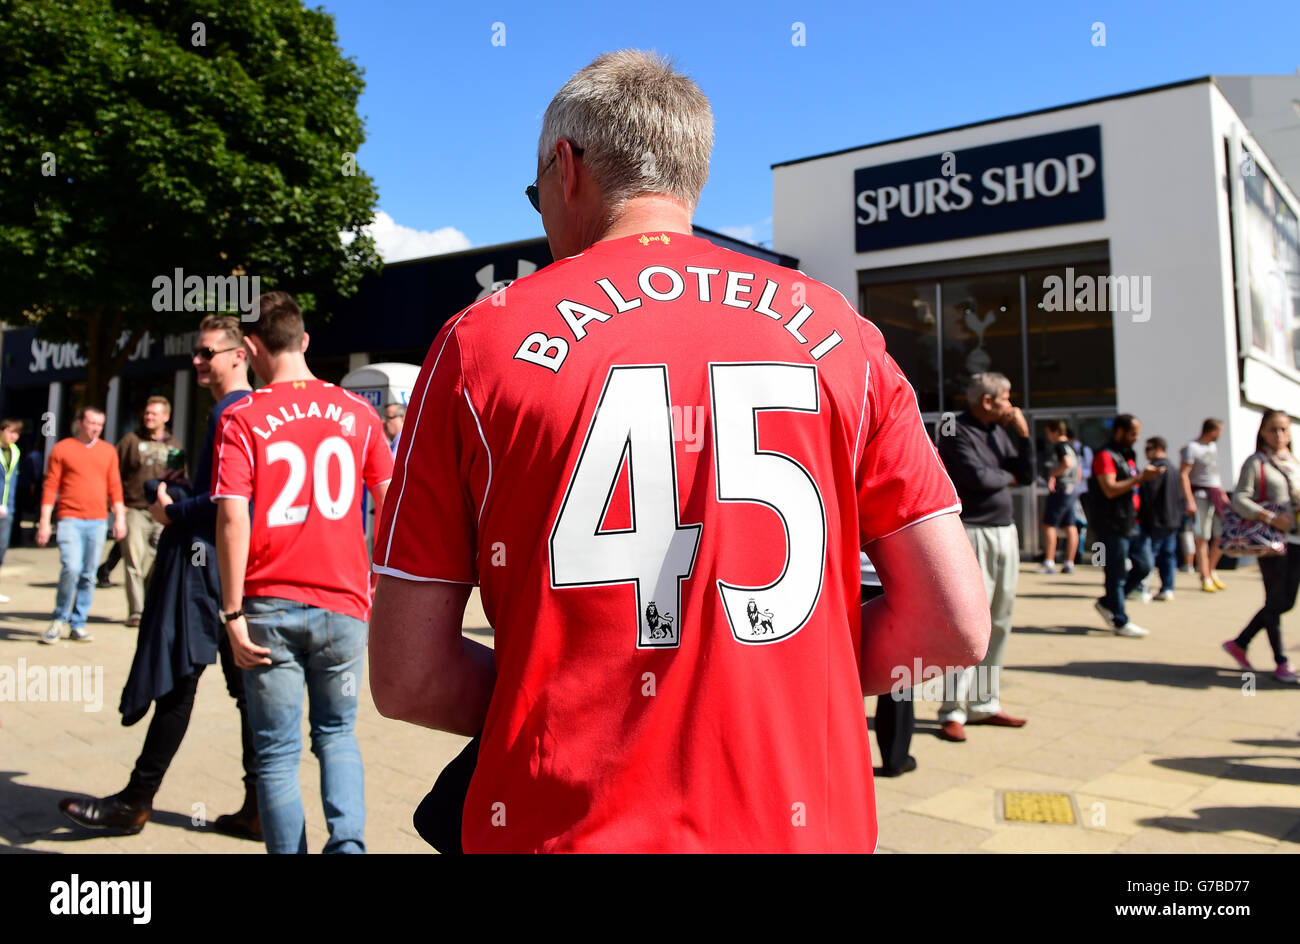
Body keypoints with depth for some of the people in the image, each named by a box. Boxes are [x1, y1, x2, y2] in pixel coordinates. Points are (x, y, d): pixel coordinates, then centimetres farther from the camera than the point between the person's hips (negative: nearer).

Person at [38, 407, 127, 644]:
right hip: (70, 519, -3)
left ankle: (78, 624, 14)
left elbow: (114, 486, 13)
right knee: (71, 568, -16)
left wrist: (120, 517, 5)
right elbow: (50, 487, 2)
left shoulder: (108, 451, 12)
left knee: (88, 575, 4)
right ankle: (59, 619, 3)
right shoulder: (62, 449, 3)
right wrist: (45, 521, -2)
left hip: (97, 521, 3)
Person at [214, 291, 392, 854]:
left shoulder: (242, 418, -4)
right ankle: (347, 841, 0)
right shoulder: (356, 411, 4)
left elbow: (232, 518, -13)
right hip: (343, 605, 2)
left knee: (277, 753, 10)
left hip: (270, 607, -2)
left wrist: (232, 613, -8)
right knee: (336, 733, 19)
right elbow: (390, 504, 4)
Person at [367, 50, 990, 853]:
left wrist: (569, 702, 7)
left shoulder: (480, 342, -6)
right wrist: (778, 681, 8)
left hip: (571, 826, -1)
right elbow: (956, 624, -2)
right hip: (803, 824, 3)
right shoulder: (832, 329, -1)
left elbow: (406, 679, -7)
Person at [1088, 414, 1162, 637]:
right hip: (1111, 525, -10)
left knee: (1144, 565, 10)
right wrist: (1140, 477, -21)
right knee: (1117, 574, -2)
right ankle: (1120, 622, 7)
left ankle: (1107, 603, 22)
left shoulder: (1127, 455, 19)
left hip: (1130, 524, 10)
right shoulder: (1105, 455, -12)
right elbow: (1110, 489, -22)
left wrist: (1147, 476, 14)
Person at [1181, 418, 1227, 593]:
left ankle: (1211, 571, 23)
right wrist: (1190, 501, -21)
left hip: (1215, 493, 8)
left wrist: (1223, 493, 22)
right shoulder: (1191, 448, -8)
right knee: (1202, 538, -5)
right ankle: (1205, 578, -1)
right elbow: (1183, 475, -15)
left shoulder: (1213, 446, 17)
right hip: (1200, 494, -8)